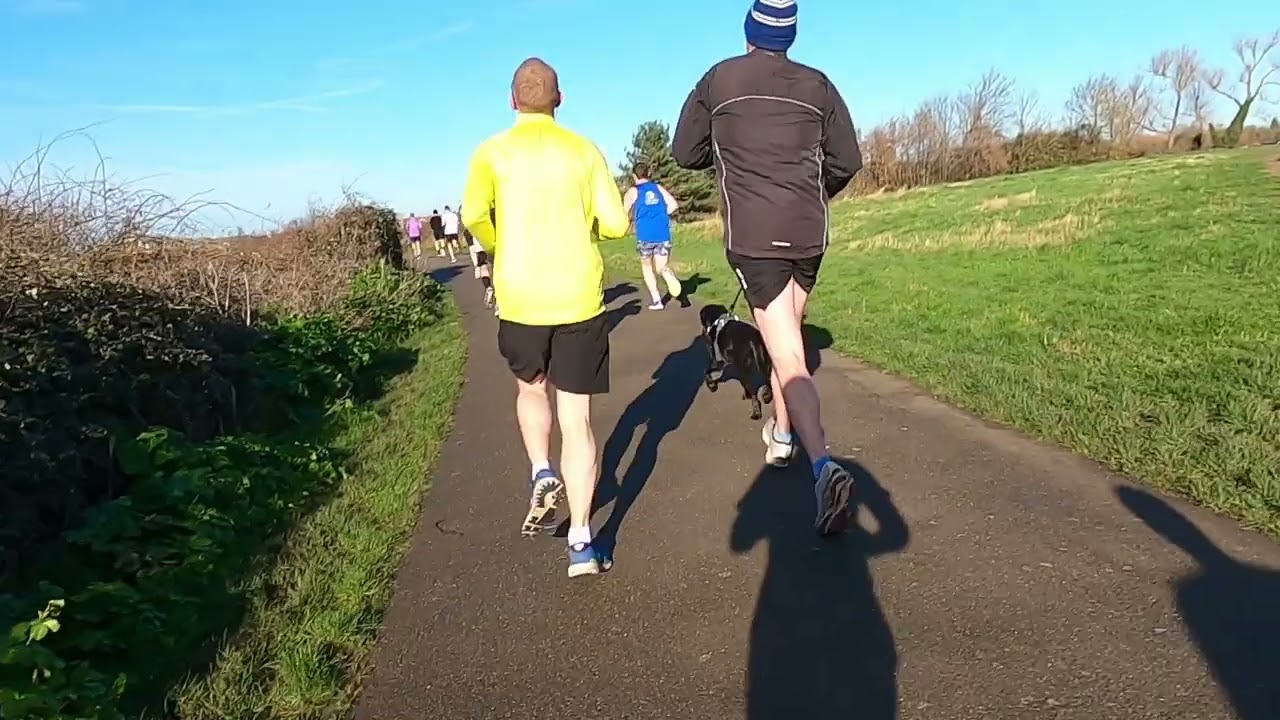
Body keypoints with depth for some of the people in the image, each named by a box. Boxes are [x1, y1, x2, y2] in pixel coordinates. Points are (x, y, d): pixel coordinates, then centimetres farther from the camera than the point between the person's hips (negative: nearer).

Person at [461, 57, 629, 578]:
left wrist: (499, 251, 7)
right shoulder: (584, 150, 4)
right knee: (576, 417, 4)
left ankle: (541, 474, 8)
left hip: (521, 299, 0)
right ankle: (581, 543, 3)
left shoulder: (493, 152, 1)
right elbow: (615, 223, 0)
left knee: (530, 386, 28)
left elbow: (474, 216, -13)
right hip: (579, 297, 0)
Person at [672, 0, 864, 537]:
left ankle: (824, 468, -24)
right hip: (808, 234, 3)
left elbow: (685, 152, 8)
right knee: (788, 337, 23)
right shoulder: (817, 85, 6)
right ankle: (781, 433, 37)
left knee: (788, 359, -7)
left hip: (751, 236, -3)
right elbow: (847, 161, 6)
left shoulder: (719, 80, 2)